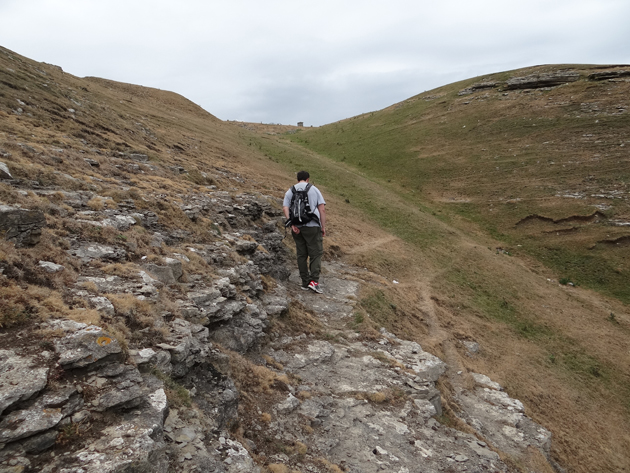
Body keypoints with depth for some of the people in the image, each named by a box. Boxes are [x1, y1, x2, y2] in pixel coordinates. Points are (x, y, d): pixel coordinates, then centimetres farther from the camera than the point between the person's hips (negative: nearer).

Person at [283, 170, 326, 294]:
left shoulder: (290, 191, 11)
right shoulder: (314, 189, 4)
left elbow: (285, 208, -6)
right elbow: (322, 209, -3)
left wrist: (292, 224, -11)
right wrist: (323, 227, 0)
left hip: (297, 227, 3)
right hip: (312, 226, -3)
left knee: (302, 255, 11)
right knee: (316, 254, 2)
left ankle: (305, 282, 14)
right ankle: (314, 281, -10)